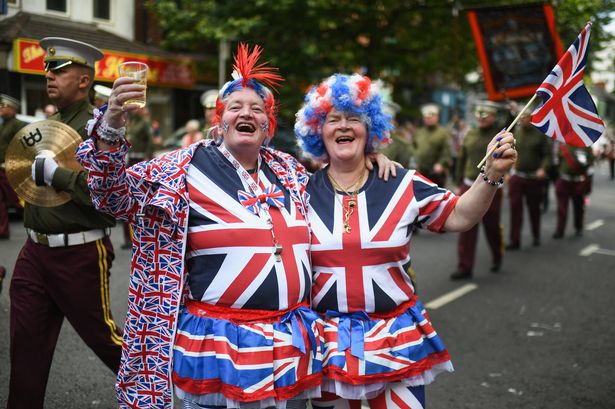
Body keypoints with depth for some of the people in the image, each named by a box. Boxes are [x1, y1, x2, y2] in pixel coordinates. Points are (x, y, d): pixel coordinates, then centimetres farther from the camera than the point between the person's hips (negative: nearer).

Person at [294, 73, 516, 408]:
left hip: (396, 339, 0)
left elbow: (459, 217, 2)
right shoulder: (303, 191, 0)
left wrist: (492, 173, -12)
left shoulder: (403, 186, 0)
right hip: (327, 340, 0)